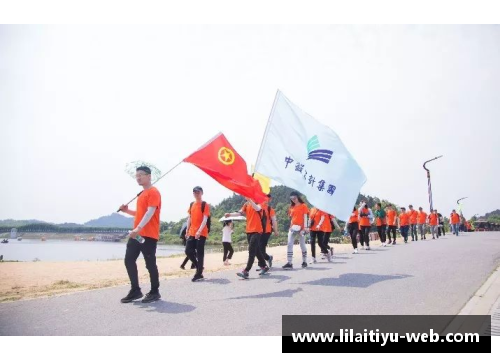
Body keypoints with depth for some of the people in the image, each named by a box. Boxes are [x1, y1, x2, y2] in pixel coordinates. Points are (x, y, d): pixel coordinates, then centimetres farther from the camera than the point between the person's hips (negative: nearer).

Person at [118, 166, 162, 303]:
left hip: (149, 235, -9)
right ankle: (135, 290, 17)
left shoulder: (153, 192, -10)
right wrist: (127, 211, 14)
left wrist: (138, 228, -29)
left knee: (150, 263, -2)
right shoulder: (142, 193, 21)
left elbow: (150, 213, -21)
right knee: (129, 260, 7)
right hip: (137, 234, 9)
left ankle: (155, 292, 11)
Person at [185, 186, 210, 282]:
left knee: (199, 253, -2)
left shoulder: (205, 205, -6)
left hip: (201, 233, -6)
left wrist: (199, 231, -25)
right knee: (188, 251, 4)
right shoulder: (191, 204, 13)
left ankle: (199, 274, 6)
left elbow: (205, 219, -15)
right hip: (192, 233, 6)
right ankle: (199, 267, 22)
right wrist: (187, 230, 14)